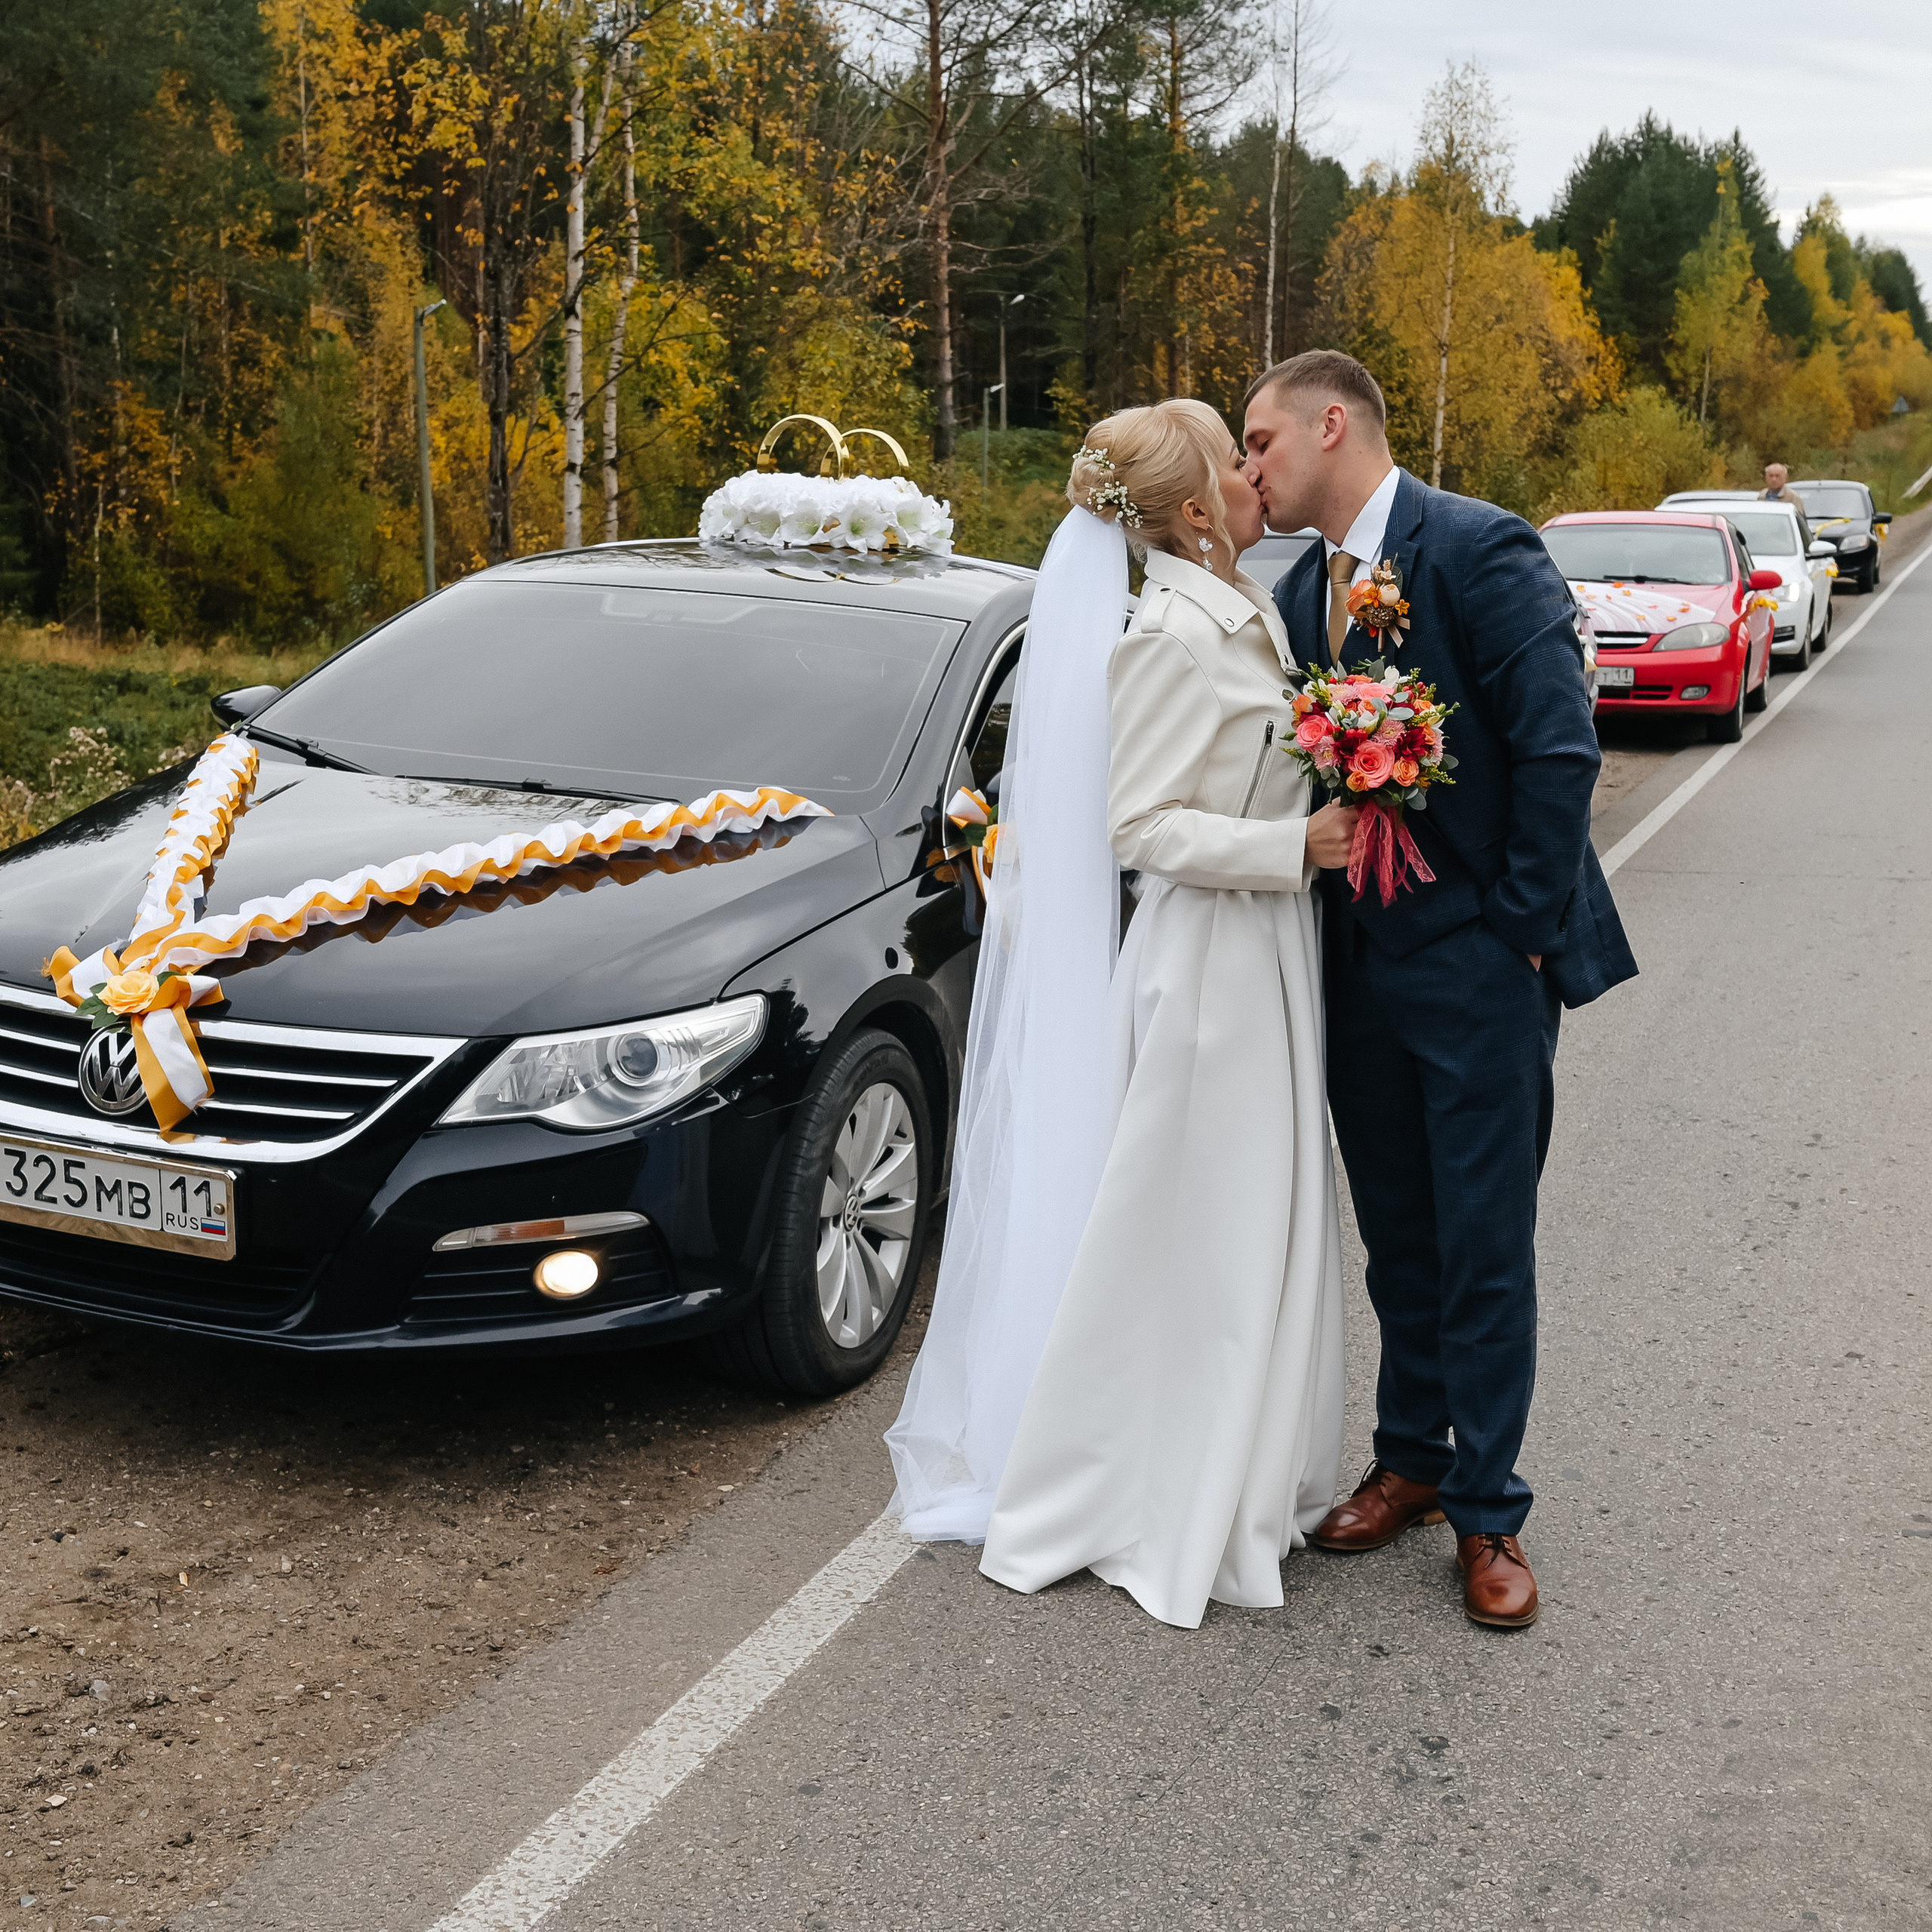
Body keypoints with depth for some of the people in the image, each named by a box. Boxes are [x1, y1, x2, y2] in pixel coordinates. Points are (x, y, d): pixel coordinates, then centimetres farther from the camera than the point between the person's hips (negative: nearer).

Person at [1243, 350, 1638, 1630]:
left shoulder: (1480, 551, -14)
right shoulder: (1302, 590, 9)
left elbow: (1561, 753, -18)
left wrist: (1518, 933, -15)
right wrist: (1333, 928, 3)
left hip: (1480, 971, -7)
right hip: (1361, 971, 7)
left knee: (1484, 1255, 2)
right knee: (1398, 1243, 17)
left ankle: (1488, 1514, 16)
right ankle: (1412, 1463, 32)